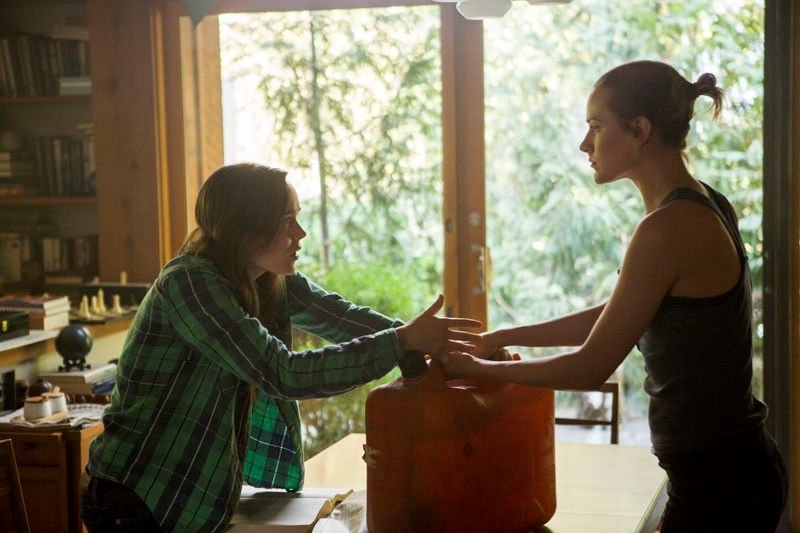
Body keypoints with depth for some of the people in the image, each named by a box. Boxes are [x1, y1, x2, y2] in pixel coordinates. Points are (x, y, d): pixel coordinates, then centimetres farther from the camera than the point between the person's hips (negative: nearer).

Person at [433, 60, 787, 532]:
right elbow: (613, 316, 17)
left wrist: (479, 368, -4)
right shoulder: (703, 206, 7)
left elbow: (591, 367, -17)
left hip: (716, 481, -9)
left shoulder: (669, 227, -22)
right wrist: (505, 338, 15)